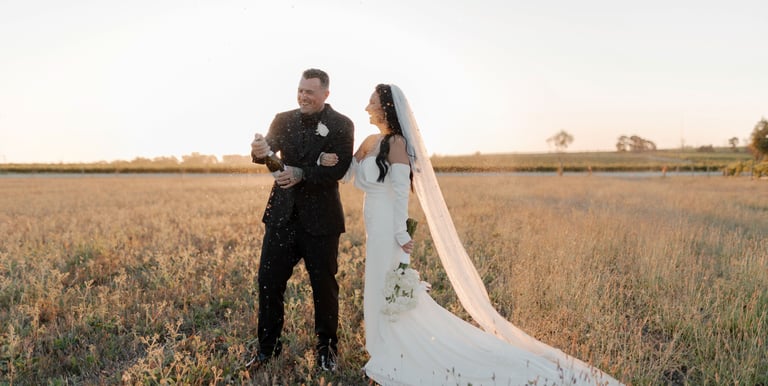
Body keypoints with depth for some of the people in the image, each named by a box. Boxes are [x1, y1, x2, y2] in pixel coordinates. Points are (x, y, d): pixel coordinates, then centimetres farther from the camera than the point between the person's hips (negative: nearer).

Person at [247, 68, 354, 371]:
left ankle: (326, 347, 28)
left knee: (324, 284, 9)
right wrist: (260, 151, -33)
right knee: (268, 281, 5)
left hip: (320, 218, -3)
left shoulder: (341, 125, -5)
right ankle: (267, 347, 22)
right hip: (282, 215, 3)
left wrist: (301, 174, -27)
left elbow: (339, 169, -15)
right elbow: (268, 149, -10)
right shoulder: (283, 120, 5)